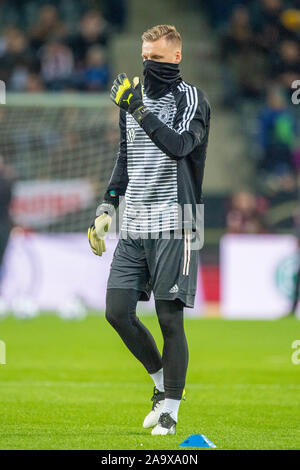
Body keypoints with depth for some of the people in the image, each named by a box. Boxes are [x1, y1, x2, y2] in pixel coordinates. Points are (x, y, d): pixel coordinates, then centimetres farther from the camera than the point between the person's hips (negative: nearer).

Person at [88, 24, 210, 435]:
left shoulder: (191, 99, -4)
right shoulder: (133, 96, 15)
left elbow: (178, 146, -21)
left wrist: (138, 108, -23)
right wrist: (106, 207, 16)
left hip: (173, 225, -6)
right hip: (133, 228, 6)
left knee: (170, 319, -5)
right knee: (118, 312, -1)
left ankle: (170, 408, 5)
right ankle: (162, 381, 20)